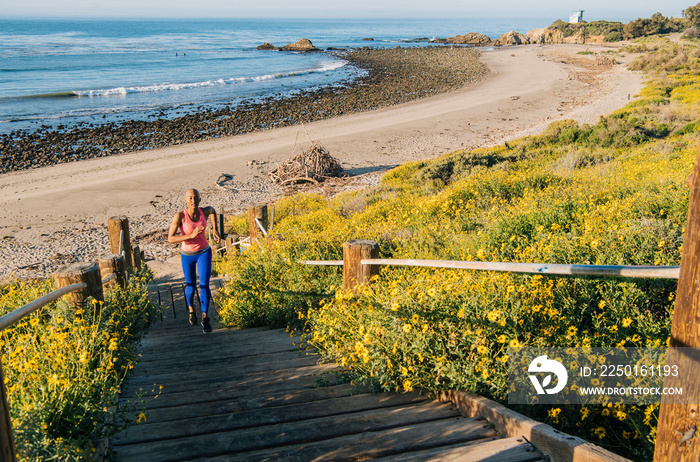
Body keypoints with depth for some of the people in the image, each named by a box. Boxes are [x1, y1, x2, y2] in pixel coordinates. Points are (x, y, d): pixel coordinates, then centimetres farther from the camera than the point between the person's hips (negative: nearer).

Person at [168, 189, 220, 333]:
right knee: (191, 286, 16)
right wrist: (191, 235, -36)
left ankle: (205, 318, 5)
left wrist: (214, 230, 8)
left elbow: (212, 210, 11)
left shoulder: (204, 211, -15)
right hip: (187, 255, -1)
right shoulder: (179, 216, -24)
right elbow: (170, 239, -26)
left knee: (204, 285, -12)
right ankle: (191, 308, 48)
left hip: (204, 252, 1)